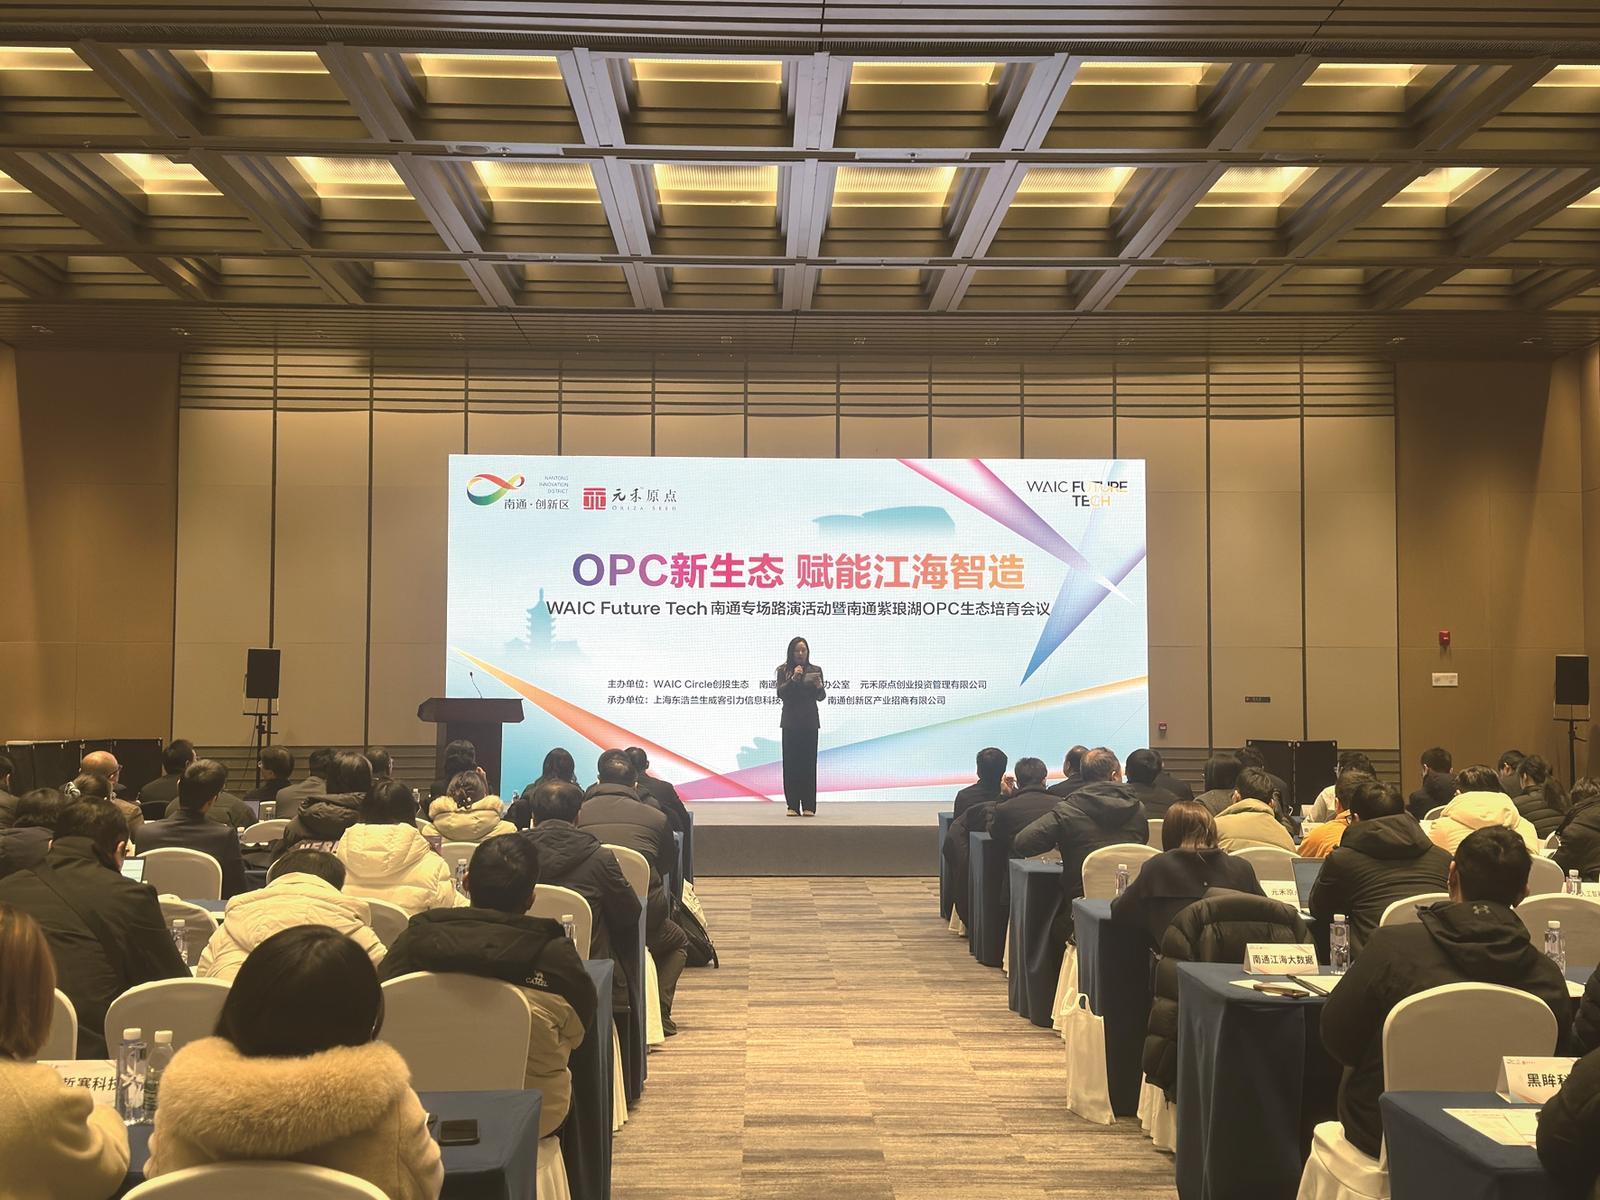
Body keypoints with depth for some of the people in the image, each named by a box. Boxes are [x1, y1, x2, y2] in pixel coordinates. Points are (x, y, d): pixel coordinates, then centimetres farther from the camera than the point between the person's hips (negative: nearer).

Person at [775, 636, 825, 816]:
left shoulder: (815, 670, 6)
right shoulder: (784, 671, 3)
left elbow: (821, 697, 3)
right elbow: (780, 693, -8)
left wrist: (819, 686, -18)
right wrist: (793, 679, -20)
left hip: (809, 722, 0)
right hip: (790, 721, 0)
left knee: (809, 762, -2)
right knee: (790, 762, -2)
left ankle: (809, 806, -1)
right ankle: (792, 806, 1)